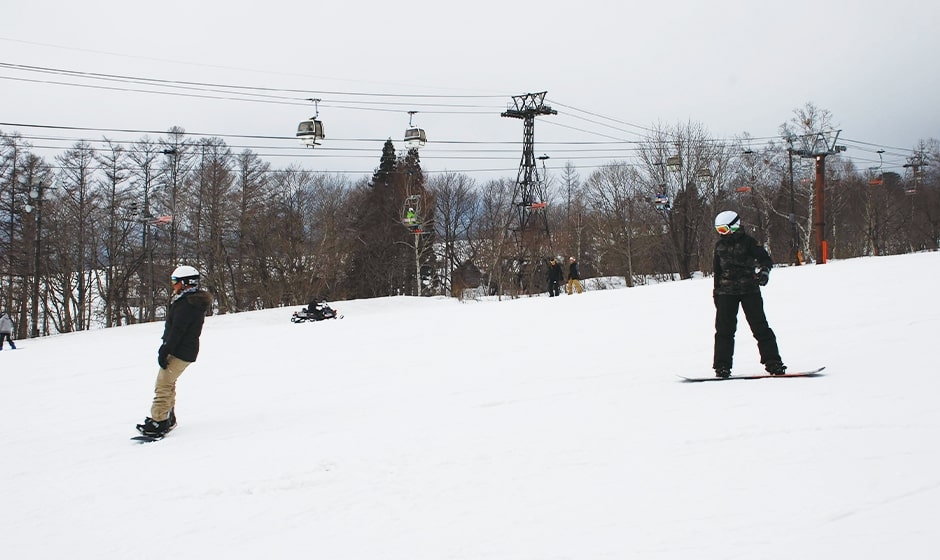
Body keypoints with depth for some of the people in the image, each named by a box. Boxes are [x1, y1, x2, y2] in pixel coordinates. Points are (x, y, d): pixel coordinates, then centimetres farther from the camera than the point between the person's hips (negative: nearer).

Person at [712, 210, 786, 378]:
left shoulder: (748, 242, -3)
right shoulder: (720, 245, 12)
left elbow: (765, 259, -5)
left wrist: (764, 271, -25)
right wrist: (716, 291, 20)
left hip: (749, 290, -4)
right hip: (726, 292, 4)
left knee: (759, 326, -3)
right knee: (724, 328, -2)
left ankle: (773, 361, 2)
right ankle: (722, 365, 1)